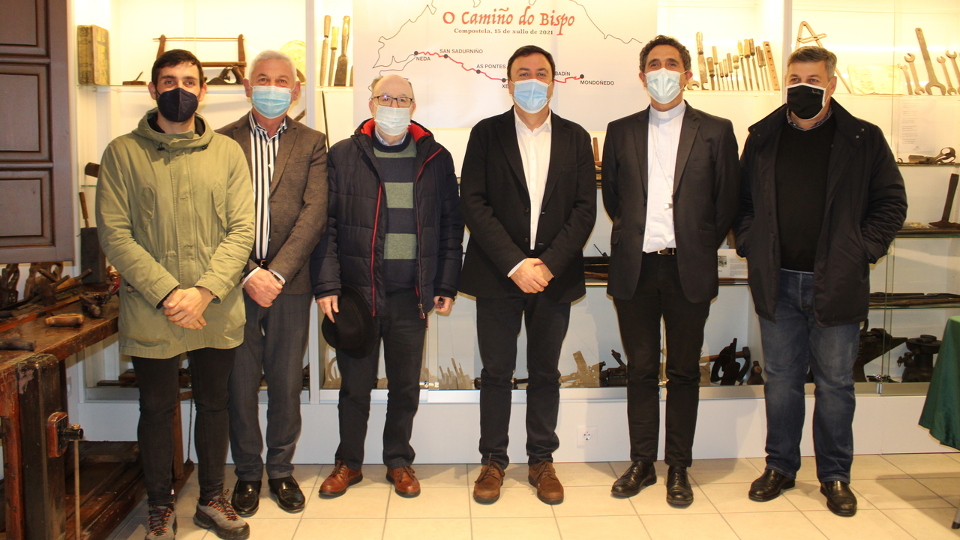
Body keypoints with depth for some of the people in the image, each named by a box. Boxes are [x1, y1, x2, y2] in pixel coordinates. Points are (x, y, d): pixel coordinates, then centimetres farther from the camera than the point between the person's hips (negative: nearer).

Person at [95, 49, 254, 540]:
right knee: (157, 409, 11)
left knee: (213, 404, 14)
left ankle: (212, 499, 33)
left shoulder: (227, 152, 4)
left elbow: (241, 230, -2)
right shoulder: (123, 153, 0)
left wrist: (204, 292, -15)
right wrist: (166, 294, -16)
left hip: (217, 312, 2)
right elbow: (114, 235, -7)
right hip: (150, 315, -1)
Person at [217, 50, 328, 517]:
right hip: (235, 282, 0)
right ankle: (247, 472, 24)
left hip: (289, 283, 0)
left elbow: (314, 214, -4)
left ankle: (281, 469, 25)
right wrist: (248, 273, -13)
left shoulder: (311, 144, 6)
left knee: (287, 383, 8)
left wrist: (277, 273, -13)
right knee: (240, 384, 7)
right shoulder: (223, 141, 5)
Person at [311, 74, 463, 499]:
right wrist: (326, 285, -7)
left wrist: (446, 285, 2)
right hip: (357, 291, -1)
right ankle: (348, 462, 27)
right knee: (354, 384, 9)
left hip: (411, 294, 1)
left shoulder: (436, 159, 8)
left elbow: (450, 226, 8)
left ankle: (399, 461, 27)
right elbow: (325, 223, 1)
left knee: (405, 385, 10)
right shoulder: (343, 156, 4)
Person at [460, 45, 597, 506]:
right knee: (496, 372, 6)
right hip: (498, 275, -1)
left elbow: (585, 208, 1)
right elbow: (474, 203, -5)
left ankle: (542, 460, 23)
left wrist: (548, 264, -11)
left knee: (545, 373, 10)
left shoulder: (575, 138, 8)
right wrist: (514, 264, -14)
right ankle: (493, 461, 20)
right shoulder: (486, 134, 3)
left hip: (554, 276, 1)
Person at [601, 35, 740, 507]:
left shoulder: (715, 131, 4)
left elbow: (727, 202, 6)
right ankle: (642, 464, 20)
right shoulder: (620, 131, 9)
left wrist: (701, 247, 5)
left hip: (688, 270, -1)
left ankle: (678, 468, 18)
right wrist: (634, 234, 11)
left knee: (684, 371, 7)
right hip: (635, 269, 2)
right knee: (641, 369, 8)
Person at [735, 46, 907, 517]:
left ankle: (835, 477, 21)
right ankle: (780, 466, 24)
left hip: (836, 284, -2)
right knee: (780, 380, 10)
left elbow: (891, 203, 3)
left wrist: (862, 251, -6)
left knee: (835, 383, 7)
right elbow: (741, 199, 13)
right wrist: (750, 245, 1)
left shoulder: (863, 139, 1)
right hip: (777, 283, 2)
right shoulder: (763, 137, 7)